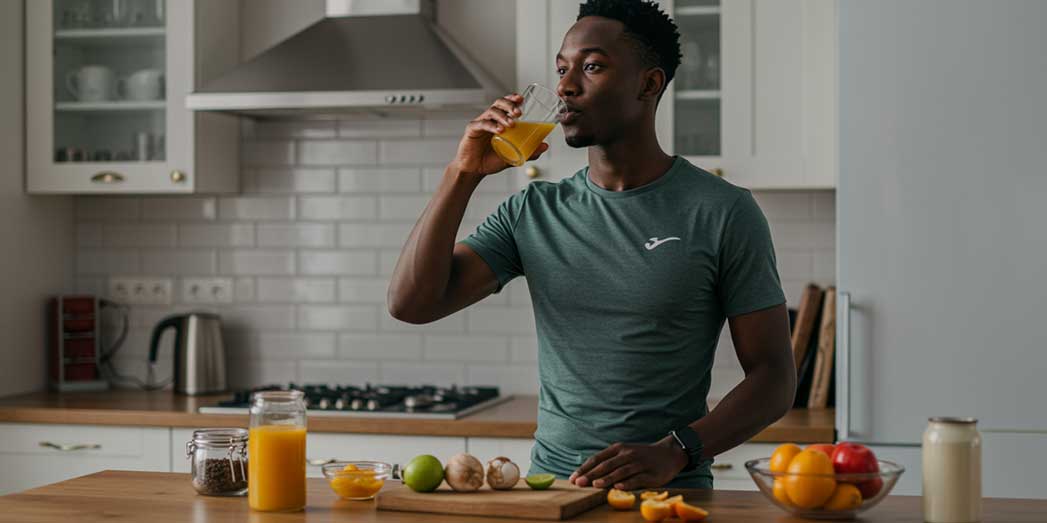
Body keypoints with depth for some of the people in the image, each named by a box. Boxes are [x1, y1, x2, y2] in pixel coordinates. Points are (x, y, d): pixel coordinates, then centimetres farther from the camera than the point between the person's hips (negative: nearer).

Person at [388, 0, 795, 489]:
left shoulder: (722, 212, -1)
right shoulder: (531, 211, 10)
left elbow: (774, 376, -2)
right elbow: (409, 302, 2)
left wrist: (673, 453, -16)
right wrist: (463, 173, -3)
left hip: (668, 492, -3)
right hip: (550, 485, 3)